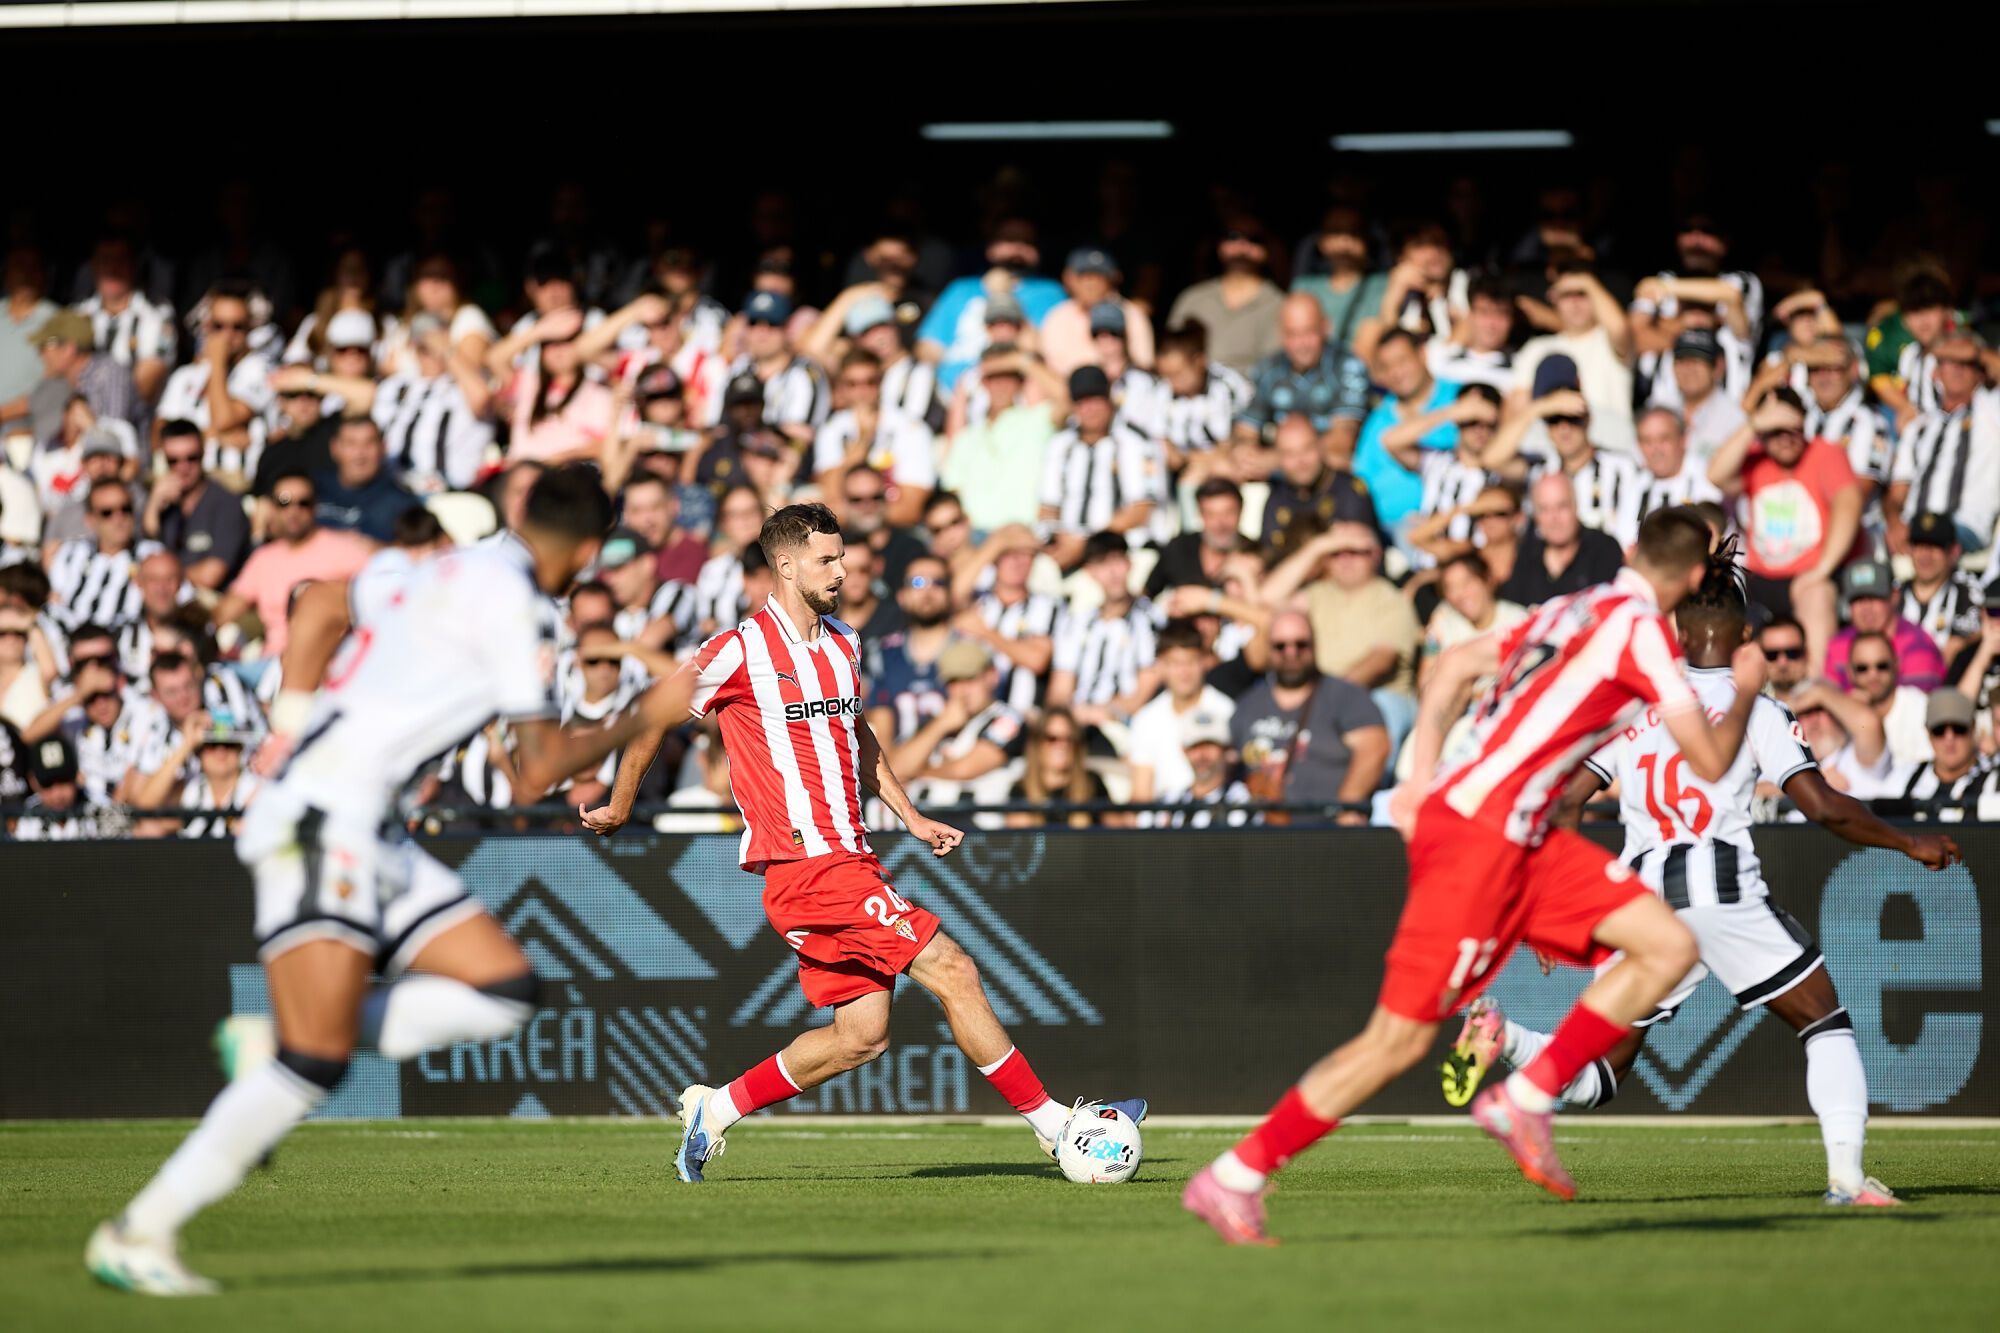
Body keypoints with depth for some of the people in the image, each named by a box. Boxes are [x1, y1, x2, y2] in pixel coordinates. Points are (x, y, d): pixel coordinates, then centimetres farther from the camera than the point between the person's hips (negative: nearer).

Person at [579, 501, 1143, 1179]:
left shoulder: (841, 646, 14)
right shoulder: (742, 650, -10)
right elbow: (652, 718, 0)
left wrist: (910, 817, 22)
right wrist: (618, 808, 9)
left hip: (848, 859, 9)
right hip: (807, 864, -9)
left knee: (860, 1035, 6)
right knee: (952, 971, -11)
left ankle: (717, 1109, 17)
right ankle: (1052, 1122, -6)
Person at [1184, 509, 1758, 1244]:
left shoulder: (1577, 610, 16)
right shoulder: (1640, 628, -10)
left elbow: (1455, 664, 21)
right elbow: (1710, 759, -8)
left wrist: (1422, 777, 17)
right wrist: (1745, 693, 10)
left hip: (1521, 837, 9)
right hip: (1479, 835, -9)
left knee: (1669, 948, 3)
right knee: (1400, 1039, -6)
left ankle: (1523, 1102, 3)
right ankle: (1234, 1178, 1)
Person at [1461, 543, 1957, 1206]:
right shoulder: (1755, 711, 1)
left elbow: (1567, 803, 8)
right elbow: (1825, 807, -5)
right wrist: (1910, 843, 9)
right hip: (1723, 889, -4)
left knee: (1599, 1075, 13)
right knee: (1827, 1026, 10)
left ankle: (1503, 1037, -14)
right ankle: (1846, 1174, -4)